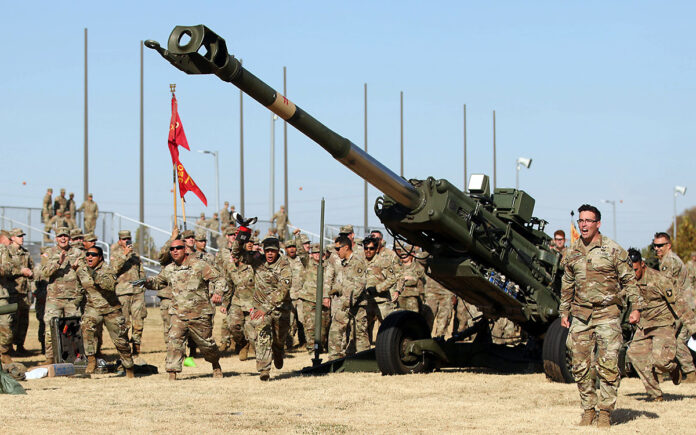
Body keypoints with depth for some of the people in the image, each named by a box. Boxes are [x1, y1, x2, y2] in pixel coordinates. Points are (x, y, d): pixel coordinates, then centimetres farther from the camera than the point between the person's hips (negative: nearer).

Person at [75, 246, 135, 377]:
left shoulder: (107, 270, -11)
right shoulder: (81, 271, 1)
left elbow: (110, 285, -31)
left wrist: (97, 278, -41)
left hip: (111, 309, -2)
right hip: (92, 307, 2)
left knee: (120, 340, 1)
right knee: (87, 326, -30)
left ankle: (129, 368, 20)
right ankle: (91, 360, -26)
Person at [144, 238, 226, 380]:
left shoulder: (199, 266, -6)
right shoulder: (168, 270, 8)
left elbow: (219, 279, -5)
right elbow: (158, 282, 25)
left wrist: (218, 293, -24)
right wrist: (147, 282, 2)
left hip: (200, 315, -3)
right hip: (178, 314, 3)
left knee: (206, 344, 11)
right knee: (174, 341, -17)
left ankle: (216, 365, 38)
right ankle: (172, 373, -17)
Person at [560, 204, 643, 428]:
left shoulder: (613, 250, -2)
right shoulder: (572, 253, 11)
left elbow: (629, 280, 2)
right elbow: (567, 285, 20)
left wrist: (636, 307, -5)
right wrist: (564, 312, 19)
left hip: (607, 314, -4)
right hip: (580, 315, 4)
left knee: (608, 364, -8)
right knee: (581, 366, 3)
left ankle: (605, 411, -1)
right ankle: (588, 409, 14)